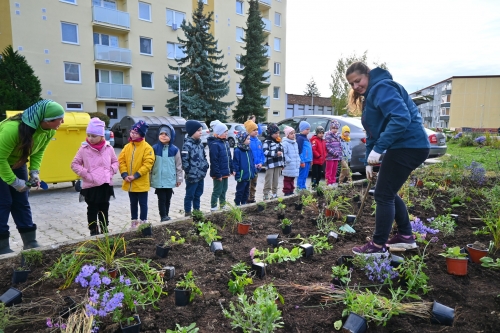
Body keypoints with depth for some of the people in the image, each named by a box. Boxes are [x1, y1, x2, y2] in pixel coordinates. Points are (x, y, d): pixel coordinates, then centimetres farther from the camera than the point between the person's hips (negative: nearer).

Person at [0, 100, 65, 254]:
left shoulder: (49, 131, -17)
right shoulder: (13, 128, -38)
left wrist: (34, 171, -15)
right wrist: (14, 181, -26)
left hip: (17, 164, 6)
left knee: (22, 202, 6)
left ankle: (30, 242, 11)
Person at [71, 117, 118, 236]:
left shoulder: (108, 148, 1)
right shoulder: (84, 149, -5)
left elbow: (115, 161, 13)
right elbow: (74, 164, 0)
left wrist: (111, 170, -4)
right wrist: (85, 173, -11)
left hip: (106, 184, 2)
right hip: (90, 185, -2)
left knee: (104, 208, 13)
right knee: (92, 209, 6)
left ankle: (104, 229, 26)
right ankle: (93, 230, 17)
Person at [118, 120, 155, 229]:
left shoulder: (147, 147, -11)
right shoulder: (127, 146, 6)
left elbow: (148, 164, -16)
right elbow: (121, 161, 4)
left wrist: (135, 176, -19)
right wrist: (124, 174, -10)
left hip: (141, 183, -5)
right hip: (129, 183, 5)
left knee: (143, 203, 7)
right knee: (133, 203, 17)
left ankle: (143, 222, 18)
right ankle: (134, 221, 29)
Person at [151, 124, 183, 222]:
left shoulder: (174, 150, -1)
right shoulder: (155, 148, -2)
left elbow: (178, 165, 4)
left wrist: (179, 178, 5)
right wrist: (150, 178, 1)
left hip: (170, 180, 2)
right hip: (158, 180, -1)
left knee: (168, 199, 12)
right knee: (162, 199, -3)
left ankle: (166, 216, 24)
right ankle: (163, 217, 3)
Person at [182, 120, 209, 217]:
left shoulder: (200, 143, 10)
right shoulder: (187, 145, -16)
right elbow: (184, 160, -18)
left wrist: (205, 167, 8)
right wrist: (189, 172, -17)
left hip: (201, 175, 8)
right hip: (192, 176, -8)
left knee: (198, 194, 18)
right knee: (190, 195, 5)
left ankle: (197, 211, 31)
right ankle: (187, 212, 16)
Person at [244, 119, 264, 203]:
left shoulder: (258, 141, 7)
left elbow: (262, 153, 12)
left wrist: (261, 163, -3)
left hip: (257, 168, 8)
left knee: (253, 186, 19)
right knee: (248, 186, 0)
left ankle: (252, 199, 31)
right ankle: (247, 200, 9)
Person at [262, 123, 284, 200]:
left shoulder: (278, 141, 15)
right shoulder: (267, 142, -9)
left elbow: (282, 151, 21)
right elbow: (265, 152, -20)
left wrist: (283, 162, 18)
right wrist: (275, 153, -25)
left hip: (278, 164, 7)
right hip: (270, 164, -7)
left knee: (276, 180, 13)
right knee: (269, 180, -7)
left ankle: (274, 194, 23)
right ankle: (266, 195, -2)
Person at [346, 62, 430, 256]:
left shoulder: (382, 88, -13)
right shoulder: (370, 96, 20)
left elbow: (401, 118, -28)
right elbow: (373, 131, 20)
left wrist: (378, 149, -29)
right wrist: (369, 161, 13)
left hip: (409, 146, -11)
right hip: (403, 147, 11)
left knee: (383, 195, -6)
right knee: (388, 192, 18)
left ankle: (378, 245, 5)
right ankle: (406, 236, 29)